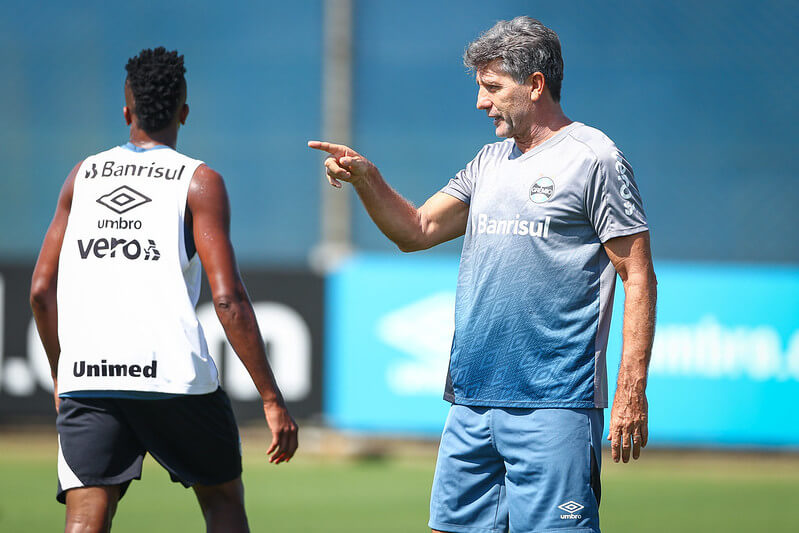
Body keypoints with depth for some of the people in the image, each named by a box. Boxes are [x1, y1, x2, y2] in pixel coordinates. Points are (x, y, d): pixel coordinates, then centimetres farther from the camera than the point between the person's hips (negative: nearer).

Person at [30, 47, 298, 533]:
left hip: (85, 376, 2)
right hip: (174, 374, -2)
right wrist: (272, 400, -5)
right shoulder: (199, 182, 4)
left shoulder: (84, 175, 16)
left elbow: (42, 290, 14)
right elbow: (228, 298, -6)